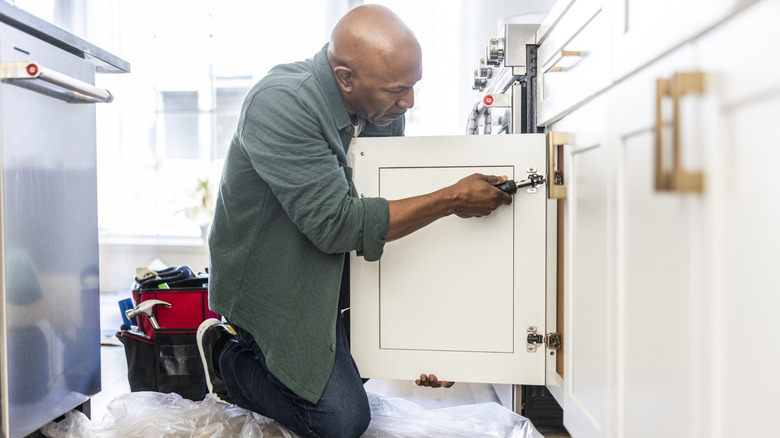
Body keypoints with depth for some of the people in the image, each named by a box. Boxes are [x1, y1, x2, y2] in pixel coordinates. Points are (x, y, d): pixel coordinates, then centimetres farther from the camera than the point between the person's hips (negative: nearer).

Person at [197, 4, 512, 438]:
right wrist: (452, 200, -29)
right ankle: (230, 357, 12)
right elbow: (336, 224, -32)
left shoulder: (386, 109, -7)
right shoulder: (279, 104, -29)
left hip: (337, 273, 7)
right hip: (273, 282, -7)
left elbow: (396, 215, 0)